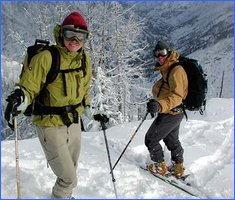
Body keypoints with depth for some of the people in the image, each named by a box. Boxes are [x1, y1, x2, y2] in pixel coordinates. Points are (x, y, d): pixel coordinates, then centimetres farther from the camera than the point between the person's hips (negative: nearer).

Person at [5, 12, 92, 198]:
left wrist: (88, 108, 20)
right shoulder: (46, 57, -19)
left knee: (71, 171, 24)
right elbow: (29, 87, -15)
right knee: (69, 179, -1)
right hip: (51, 125, -6)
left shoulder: (84, 59, 1)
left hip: (74, 123, 6)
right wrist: (20, 97, -36)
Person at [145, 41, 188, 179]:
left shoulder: (176, 70, -24)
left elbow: (177, 96, -34)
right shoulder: (167, 69, 7)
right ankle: (178, 168, 40)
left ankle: (160, 167, 20)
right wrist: (156, 105, 29)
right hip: (175, 112, 10)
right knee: (172, 140, 25)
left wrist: (160, 105, -50)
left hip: (170, 113, -10)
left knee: (151, 139, 3)